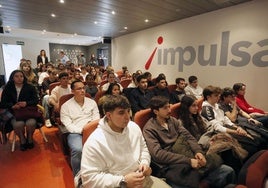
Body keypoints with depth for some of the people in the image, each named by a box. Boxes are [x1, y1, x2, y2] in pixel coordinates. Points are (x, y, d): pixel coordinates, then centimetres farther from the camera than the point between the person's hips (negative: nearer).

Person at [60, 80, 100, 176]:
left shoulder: (92, 102, 15)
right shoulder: (66, 106, 8)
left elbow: (96, 119, 11)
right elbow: (68, 125, -1)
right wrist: (82, 130, -16)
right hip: (75, 133, -1)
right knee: (78, 150, -34)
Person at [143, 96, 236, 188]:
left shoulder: (173, 120, 11)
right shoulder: (149, 129, -9)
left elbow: (188, 136, 7)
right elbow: (158, 154, -18)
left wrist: (198, 151, -13)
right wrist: (188, 161, -21)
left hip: (189, 157, 6)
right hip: (170, 167, -5)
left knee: (228, 172, -5)